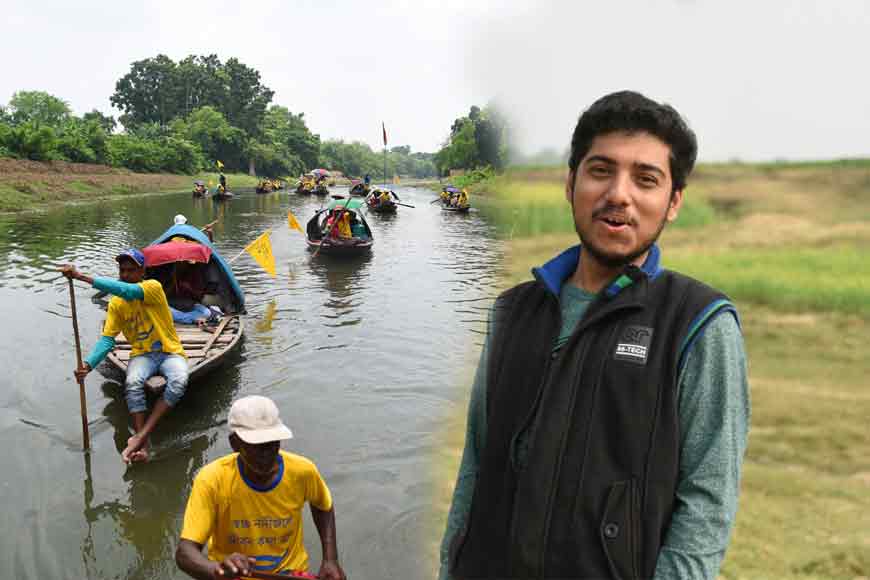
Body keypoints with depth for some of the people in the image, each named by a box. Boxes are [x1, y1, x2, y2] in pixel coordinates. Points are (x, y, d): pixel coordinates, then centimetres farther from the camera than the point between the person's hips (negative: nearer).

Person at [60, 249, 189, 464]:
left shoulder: (153, 287, -12)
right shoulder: (116, 304, 2)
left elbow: (126, 291, -32)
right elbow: (107, 339, -3)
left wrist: (81, 277, -36)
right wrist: (89, 364, -23)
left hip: (170, 352, -3)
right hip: (143, 354, 3)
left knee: (178, 382, -34)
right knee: (132, 383, -30)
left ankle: (140, 436, -32)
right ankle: (142, 446, -30)